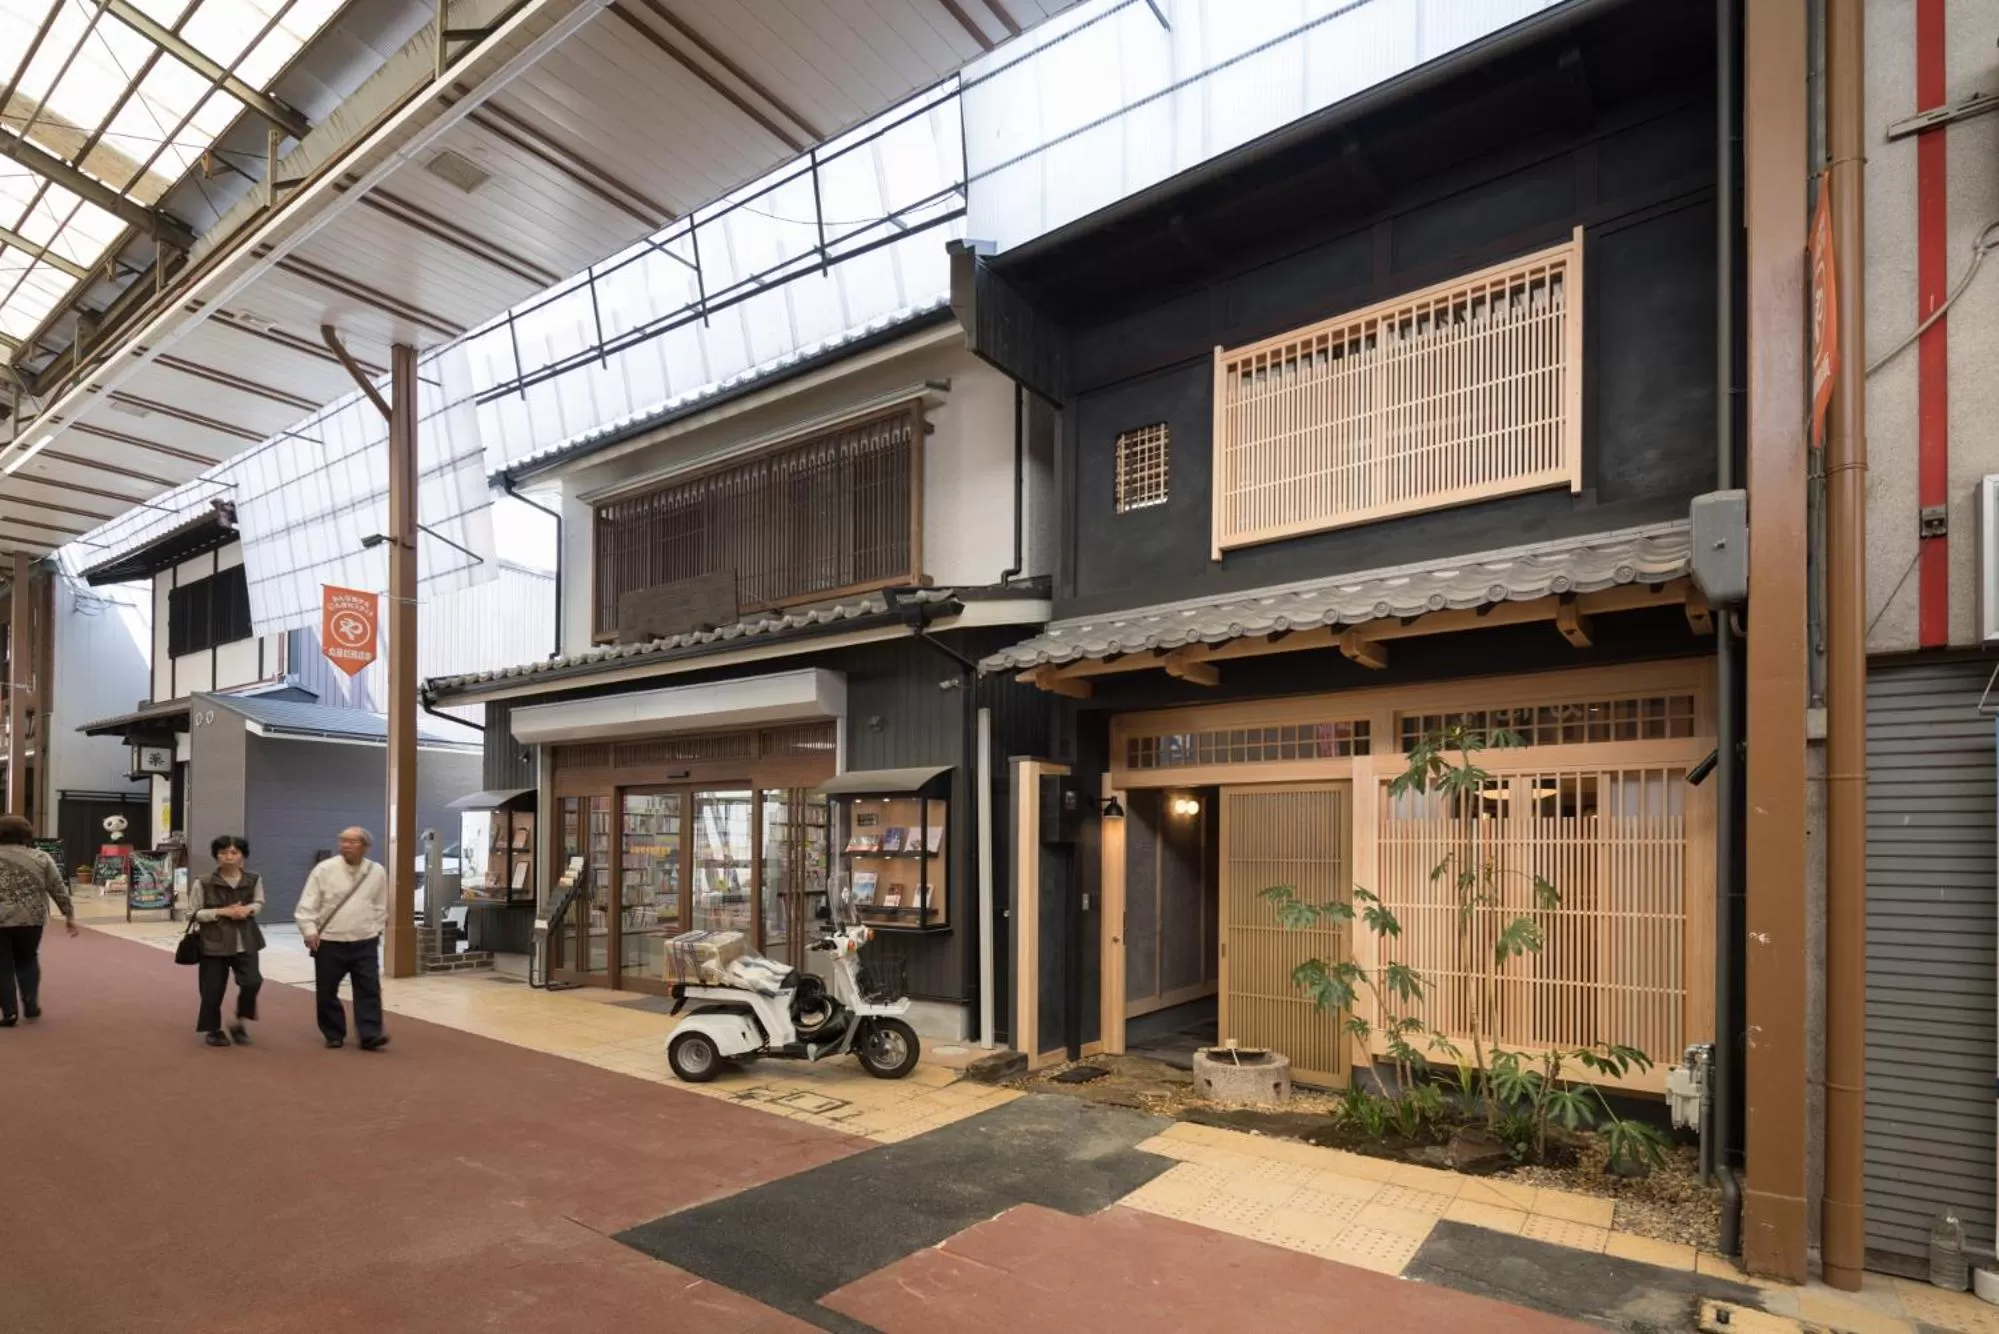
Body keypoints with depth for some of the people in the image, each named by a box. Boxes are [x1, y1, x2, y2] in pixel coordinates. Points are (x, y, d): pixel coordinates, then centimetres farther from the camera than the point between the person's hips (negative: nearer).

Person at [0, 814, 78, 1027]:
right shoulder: (41, 858, 3)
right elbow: (59, 889, 3)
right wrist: (69, 915, 9)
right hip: (31, 919, 1)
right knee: (27, 960, 18)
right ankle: (31, 1005, 14)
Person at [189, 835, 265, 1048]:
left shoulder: (254, 879, -2)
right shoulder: (204, 883, -9)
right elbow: (193, 913, -4)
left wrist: (249, 909, -9)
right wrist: (222, 912, -16)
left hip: (246, 941, 2)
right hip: (215, 943, -1)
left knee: (252, 982, -10)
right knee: (213, 989, 5)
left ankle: (241, 1023, 14)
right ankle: (214, 1030, 28)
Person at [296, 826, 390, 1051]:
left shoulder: (377, 872, 1)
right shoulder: (324, 869, -7)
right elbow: (307, 904, -6)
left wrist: (375, 930, 8)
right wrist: (309, 931, -14)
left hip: (365, 942, 1)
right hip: (329, 942, -1)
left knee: (369, 989, -4)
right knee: (327, 991, 7)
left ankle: (370, 1035, -3)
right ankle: (334, 1035, 22)